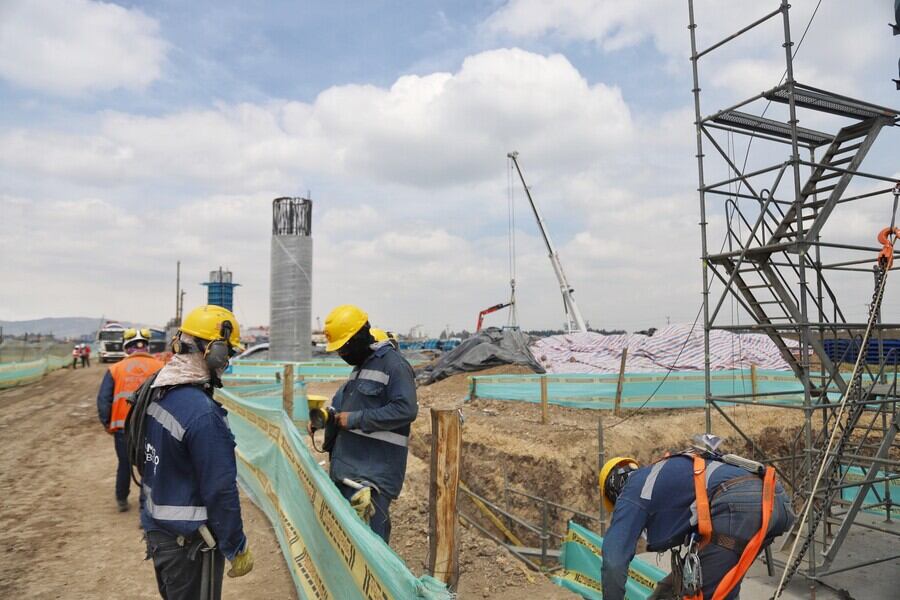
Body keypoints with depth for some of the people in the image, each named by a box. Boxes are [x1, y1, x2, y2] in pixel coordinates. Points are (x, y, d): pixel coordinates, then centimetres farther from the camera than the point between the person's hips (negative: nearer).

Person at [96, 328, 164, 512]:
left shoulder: (115, 369, 1)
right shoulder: (159, 367, -3)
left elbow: (103, 400, 1)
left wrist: (107, 424, 13)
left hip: (123, 426, 2)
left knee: (124, 464, 21)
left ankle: (122, 500, 36)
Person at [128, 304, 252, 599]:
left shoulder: (152, 391, -2)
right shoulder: (203, 413, -29)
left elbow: (142, 461, 10)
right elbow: (221, 491, -25)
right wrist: (237, 548, -13)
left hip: (155, 529, 8)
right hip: (188, 542, -8)